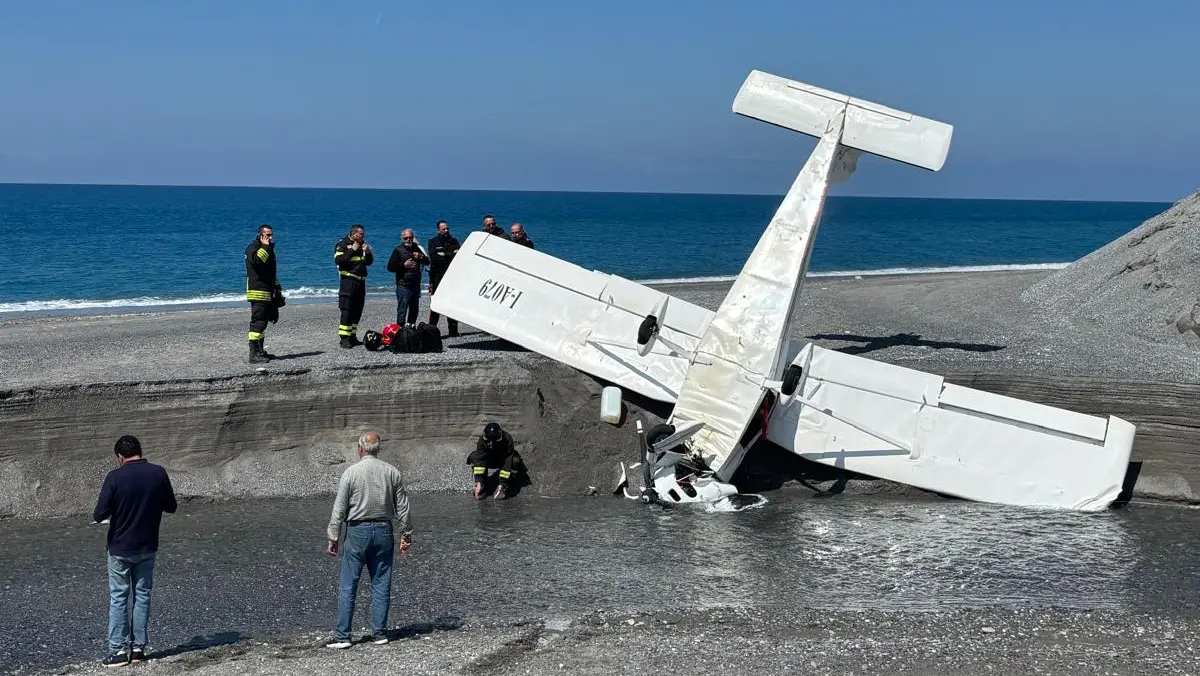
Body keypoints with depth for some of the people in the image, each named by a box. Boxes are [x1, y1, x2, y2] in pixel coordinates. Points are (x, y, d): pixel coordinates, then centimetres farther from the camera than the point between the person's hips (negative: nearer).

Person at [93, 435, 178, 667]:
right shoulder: (159, 473, -7)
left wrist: (97, 515, 6)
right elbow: (171, 507, 3)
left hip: (120, 548, -3)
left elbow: (100, 514, -17)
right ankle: (138, 647, 14)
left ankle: (118, 650, 5)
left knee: (118, 598, 5)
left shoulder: (115, 477, -16)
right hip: (148, 547, 3)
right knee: (142, 596, 12)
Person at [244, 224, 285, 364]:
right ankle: (253, 354, -16)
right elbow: (256, 260, -32)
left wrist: (277, 289, 30)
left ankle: (260, 351, 21)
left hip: (268, 293, 10)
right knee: (257, 322, -13)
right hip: (257, 292, -10)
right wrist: (265, 246, -19)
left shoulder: (268, 249, 21)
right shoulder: (253, 248, -8)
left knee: (262, 322, 14)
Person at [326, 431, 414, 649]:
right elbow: (402, 508, 6)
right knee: (381, 584, 9)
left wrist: (333, 538, 1)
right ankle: (379, 633, 10)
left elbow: (339, 509, -5)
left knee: (348, 586, 1)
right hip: (384, 531, 3)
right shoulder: (392, 472, 2)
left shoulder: (351, 472, -6)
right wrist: (406, 535, 14)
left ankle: (342, 636, 0)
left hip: (358, 531, -3)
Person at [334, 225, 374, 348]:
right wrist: (352, 251, -18)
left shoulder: (362, 244, 16)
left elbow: (369, 262, 18)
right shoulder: (342, 244, -5)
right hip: (348, 281, -7)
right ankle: (344, 338, -11)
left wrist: (367, 252, -1)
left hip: (360, 281, 7)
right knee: (347, 310, -11)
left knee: (357, 310, 7)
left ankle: (352, 336, 14)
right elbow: (338, 260, -19)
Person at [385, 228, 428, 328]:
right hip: (403, 285, -6)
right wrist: (403, 265, -20)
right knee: (402, 310, -9)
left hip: (416, 285, 6)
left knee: (414, 309, 14)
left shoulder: (416, 248, 13)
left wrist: (420, 257, -6)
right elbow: (390, 267, -7)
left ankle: (411, 327, 26)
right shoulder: (398, 250, -2)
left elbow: (427, 262, 14)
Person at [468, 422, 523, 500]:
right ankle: (481, 485, -14)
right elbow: (480, 461, -30)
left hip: (504, 459, -2)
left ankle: (502, 487, -19)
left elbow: (507, 463, -35)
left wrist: (501, 483, -36)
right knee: (474, 457, -26)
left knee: (514, 461, -36)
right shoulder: (482, 441, -28)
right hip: (490, 460, 2)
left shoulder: (507, 439, -35)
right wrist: (478, 482, -37)